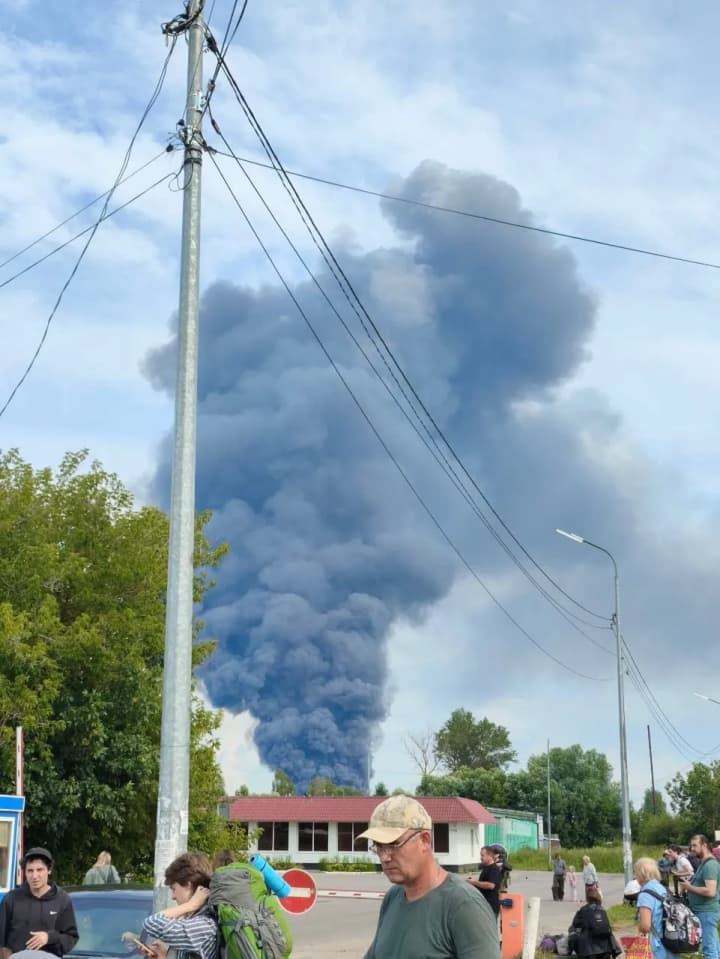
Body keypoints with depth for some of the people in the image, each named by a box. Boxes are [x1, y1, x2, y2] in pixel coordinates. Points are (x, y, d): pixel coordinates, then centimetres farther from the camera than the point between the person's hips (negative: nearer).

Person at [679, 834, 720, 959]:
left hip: (707, 911, -10)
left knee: (709, 948, -7)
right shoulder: (704, 863, 14)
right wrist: (689, 886, 7)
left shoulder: (710, 865, -19)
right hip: (704, 910, 10)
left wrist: (689, 887, -16)